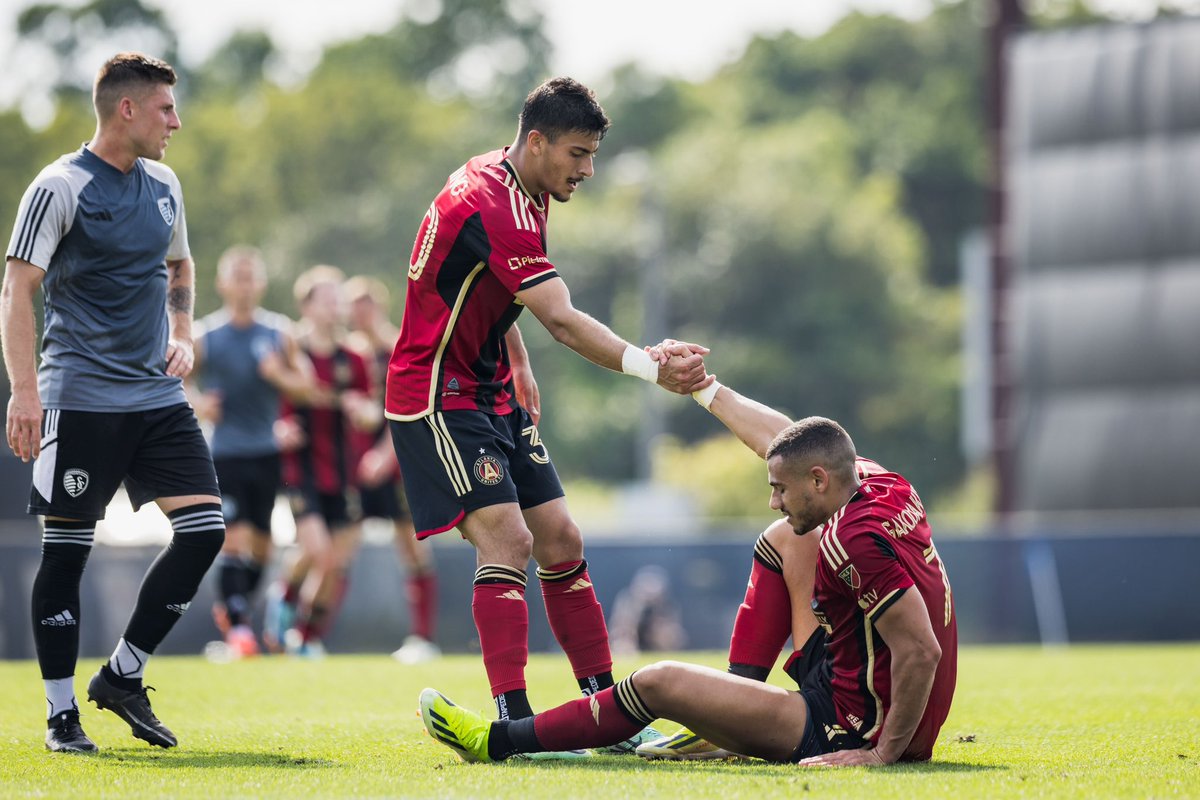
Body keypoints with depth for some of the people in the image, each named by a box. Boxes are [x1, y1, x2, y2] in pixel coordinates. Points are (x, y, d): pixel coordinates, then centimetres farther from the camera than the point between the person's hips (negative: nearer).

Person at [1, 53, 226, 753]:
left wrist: (182, 335, 14)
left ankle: (123, 676, 9)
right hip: (82, 398, -6)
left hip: (159, 395, 7)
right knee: (67, 548, -3)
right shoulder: (61, 188, -8)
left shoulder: (163, 185, 13)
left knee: (205, 527, -4)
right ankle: (61, 714, 7)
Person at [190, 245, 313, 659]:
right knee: (234, 537, -13)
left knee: (261, 543, 8)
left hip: (266, 452, 3)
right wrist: (196, 403, -13)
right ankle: (237, 629, -8)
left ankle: (231, 606, 32)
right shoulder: (203, 336, -2)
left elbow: (304, 384, 8)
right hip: (224, 451, -3)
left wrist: (280, 376, -13)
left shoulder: (279, 332, 4)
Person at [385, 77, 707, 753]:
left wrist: (519, 367, 18)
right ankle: (513, 721, -24)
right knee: (508, 539, -20)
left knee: (561, 539, 5)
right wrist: (651, 368, -41)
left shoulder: (516, 189, 7)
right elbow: (562, 320, -34)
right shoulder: (491, 206, -25)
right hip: (439, 394, -10)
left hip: (492, 392, 10)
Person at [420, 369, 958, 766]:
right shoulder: (891, 491, 4)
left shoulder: (857, 541, -24)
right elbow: (785, 441, 20)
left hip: (856, 730, -10)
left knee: (660, 682, -7)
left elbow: (922, 651, -29)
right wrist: (706, 388, 27)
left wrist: (883, 753, -23)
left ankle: (497, 742, 5)